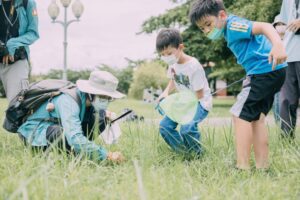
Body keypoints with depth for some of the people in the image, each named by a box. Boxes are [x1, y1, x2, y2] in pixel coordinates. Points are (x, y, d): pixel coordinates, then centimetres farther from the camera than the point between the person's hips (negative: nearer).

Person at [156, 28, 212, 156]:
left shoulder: (194, 66, -26)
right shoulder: (173, 63, -4)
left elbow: (199, 95, -20)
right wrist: (166, 92, -5)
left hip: (200, 102, -8)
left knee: (187, 128, -32)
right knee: (164, 126, -6)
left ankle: (197, 155, -5)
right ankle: (184, 153, 9)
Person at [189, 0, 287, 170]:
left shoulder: (233, 25, -11)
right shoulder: (231, 30, 20)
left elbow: (264, 27, -25)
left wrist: (278, 45, -44)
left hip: (264, 70, -11)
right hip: (273, 72, 11)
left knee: (240, 114, -9)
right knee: (256, 117, 14)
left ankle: (243, 166, -11)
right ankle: (262, 166, 12)